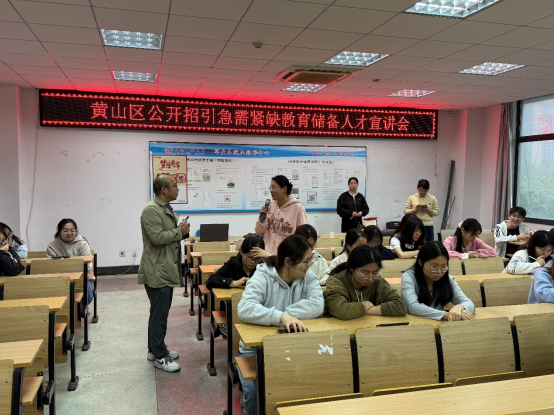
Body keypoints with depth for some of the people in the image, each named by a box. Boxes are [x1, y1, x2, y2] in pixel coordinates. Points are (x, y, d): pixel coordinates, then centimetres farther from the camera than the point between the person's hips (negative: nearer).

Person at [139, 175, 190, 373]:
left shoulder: (167, 209, 16)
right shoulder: (151, 210, -16)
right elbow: (157, 237, -25)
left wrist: (183, 231, 2)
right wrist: (179, 232, -13)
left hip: (167, 270, 10)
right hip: (157, 272, -10)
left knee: (160, 312, 18)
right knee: (159, 314, -4)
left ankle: (155, 349, 30)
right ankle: (160, 357, 6)